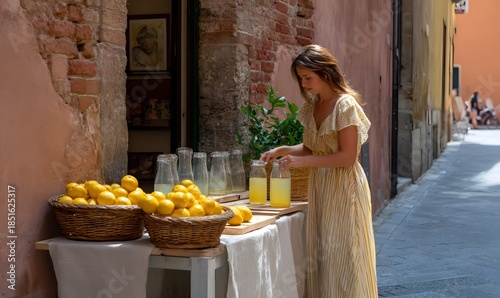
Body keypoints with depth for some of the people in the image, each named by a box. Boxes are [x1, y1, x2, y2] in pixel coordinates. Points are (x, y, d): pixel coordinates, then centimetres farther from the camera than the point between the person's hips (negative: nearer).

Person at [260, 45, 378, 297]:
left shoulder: (345, 105, -14)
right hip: (320, 188, 7)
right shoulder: (311, 106, 9)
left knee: (342, 255, -2)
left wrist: (304, 161, -20)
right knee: (320, 255, 10)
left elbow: (347, 156, -18)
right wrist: (283, 150, -1)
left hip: (343, 189, -7)